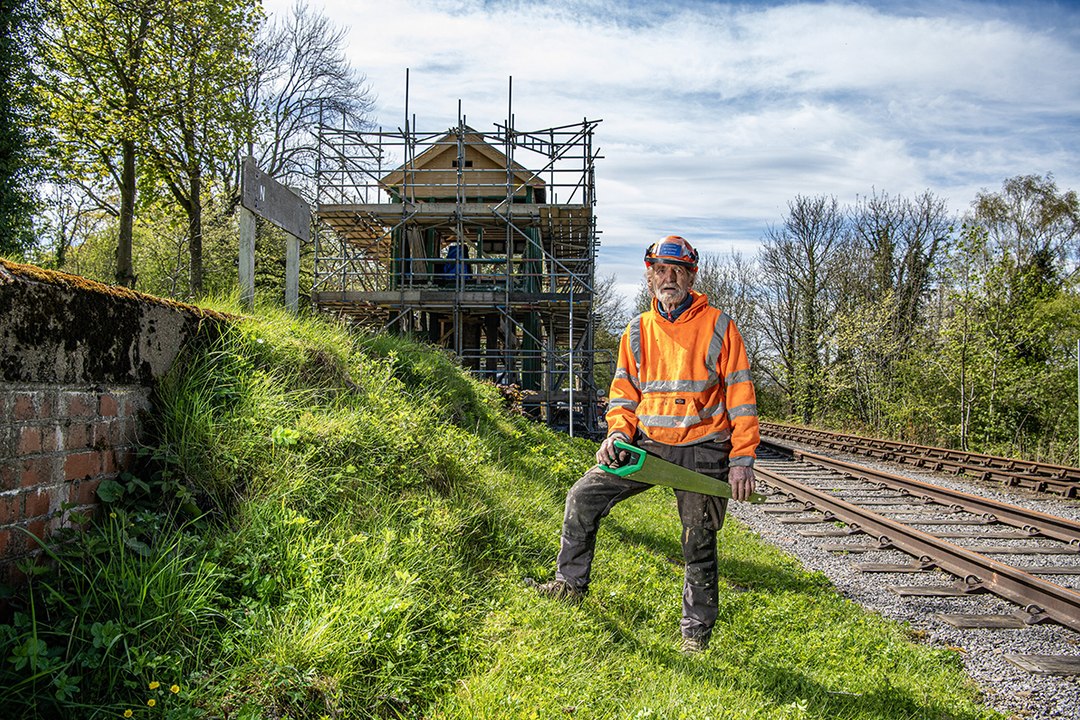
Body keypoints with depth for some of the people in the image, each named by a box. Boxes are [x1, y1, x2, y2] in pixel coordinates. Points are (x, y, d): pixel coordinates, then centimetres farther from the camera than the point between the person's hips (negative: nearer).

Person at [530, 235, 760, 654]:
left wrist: (742, 459, -10)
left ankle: (697, 631, 22)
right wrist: (618, 432, -8)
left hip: (702, 451, -3)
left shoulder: (718, 326, -4)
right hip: (649, 445, 4)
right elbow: (624, 394, 12)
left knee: (699, 545, 5)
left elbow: (740, 395, -4)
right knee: (585, 495, -4)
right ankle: (571, 582, 12)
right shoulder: (637, 332, 6)